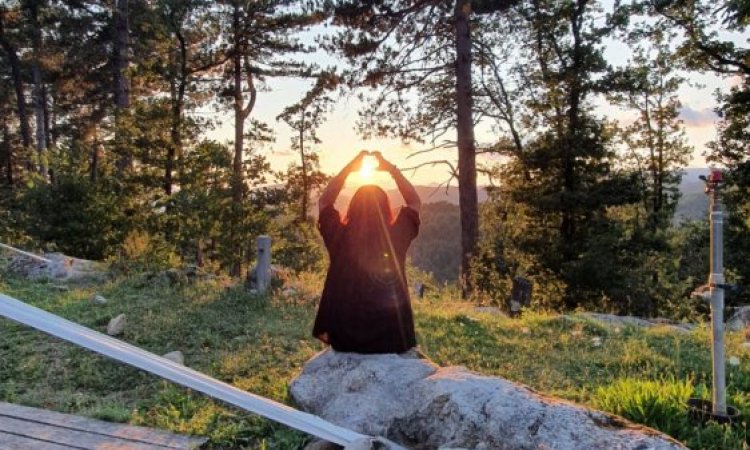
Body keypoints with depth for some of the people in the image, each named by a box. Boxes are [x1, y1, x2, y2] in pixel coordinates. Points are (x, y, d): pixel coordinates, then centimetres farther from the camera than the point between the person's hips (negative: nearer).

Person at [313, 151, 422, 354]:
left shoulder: (340, 237, -12)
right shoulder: (396, 236, -12)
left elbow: (324, 202, 9)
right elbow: (415, 202, 8)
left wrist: (348, 168, 8)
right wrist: (392, 169, 8)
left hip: (345, 339, 1)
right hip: (392, 339, 0)